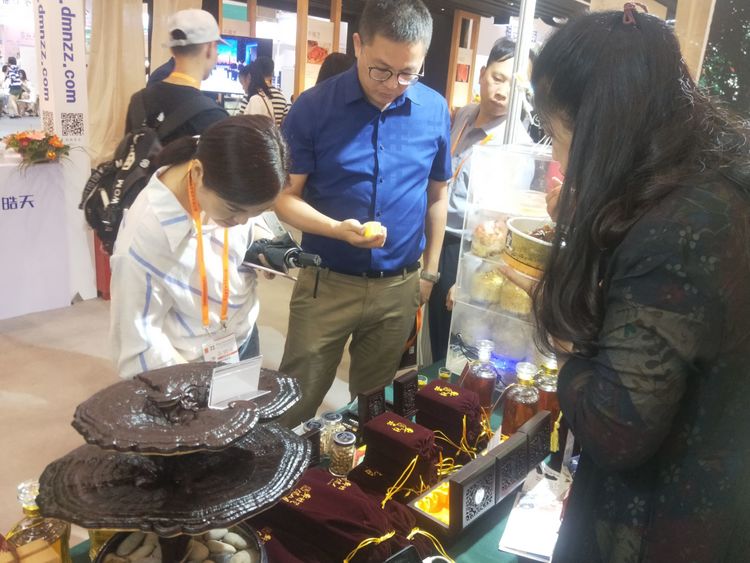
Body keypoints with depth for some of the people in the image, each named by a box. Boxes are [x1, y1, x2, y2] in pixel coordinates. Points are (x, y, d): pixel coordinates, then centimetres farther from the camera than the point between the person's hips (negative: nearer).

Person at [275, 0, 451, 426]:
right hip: (327, 282, -2)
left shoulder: (436, 111, -2)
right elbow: (285, 196, -8)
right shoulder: (314, 107, -10)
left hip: (400, 287, 3)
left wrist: (430, 270, 9)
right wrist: (337, 229, -27)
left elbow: (437, 195, 9)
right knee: (296, 403, 9)